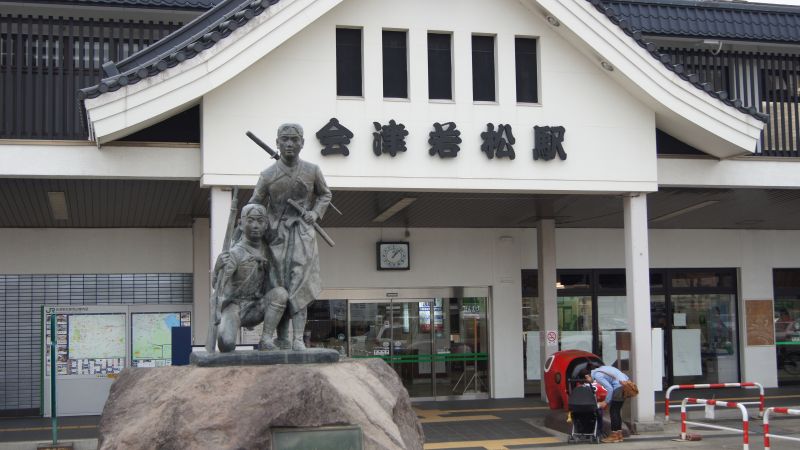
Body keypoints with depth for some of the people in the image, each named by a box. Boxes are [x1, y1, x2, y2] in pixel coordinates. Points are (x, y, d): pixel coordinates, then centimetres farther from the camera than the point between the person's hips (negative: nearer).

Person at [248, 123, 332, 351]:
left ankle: (298, 340, -6)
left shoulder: (312, 171, 3)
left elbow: (325, 195, 19)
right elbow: (254, 207, 6)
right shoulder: (268, 175, -1)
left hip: (303, 234, 1)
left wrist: (315, 212, 0)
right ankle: (266, 338, -3)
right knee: (278, 288, -6)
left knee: (299, 286, -4)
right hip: (278, 235, -1)